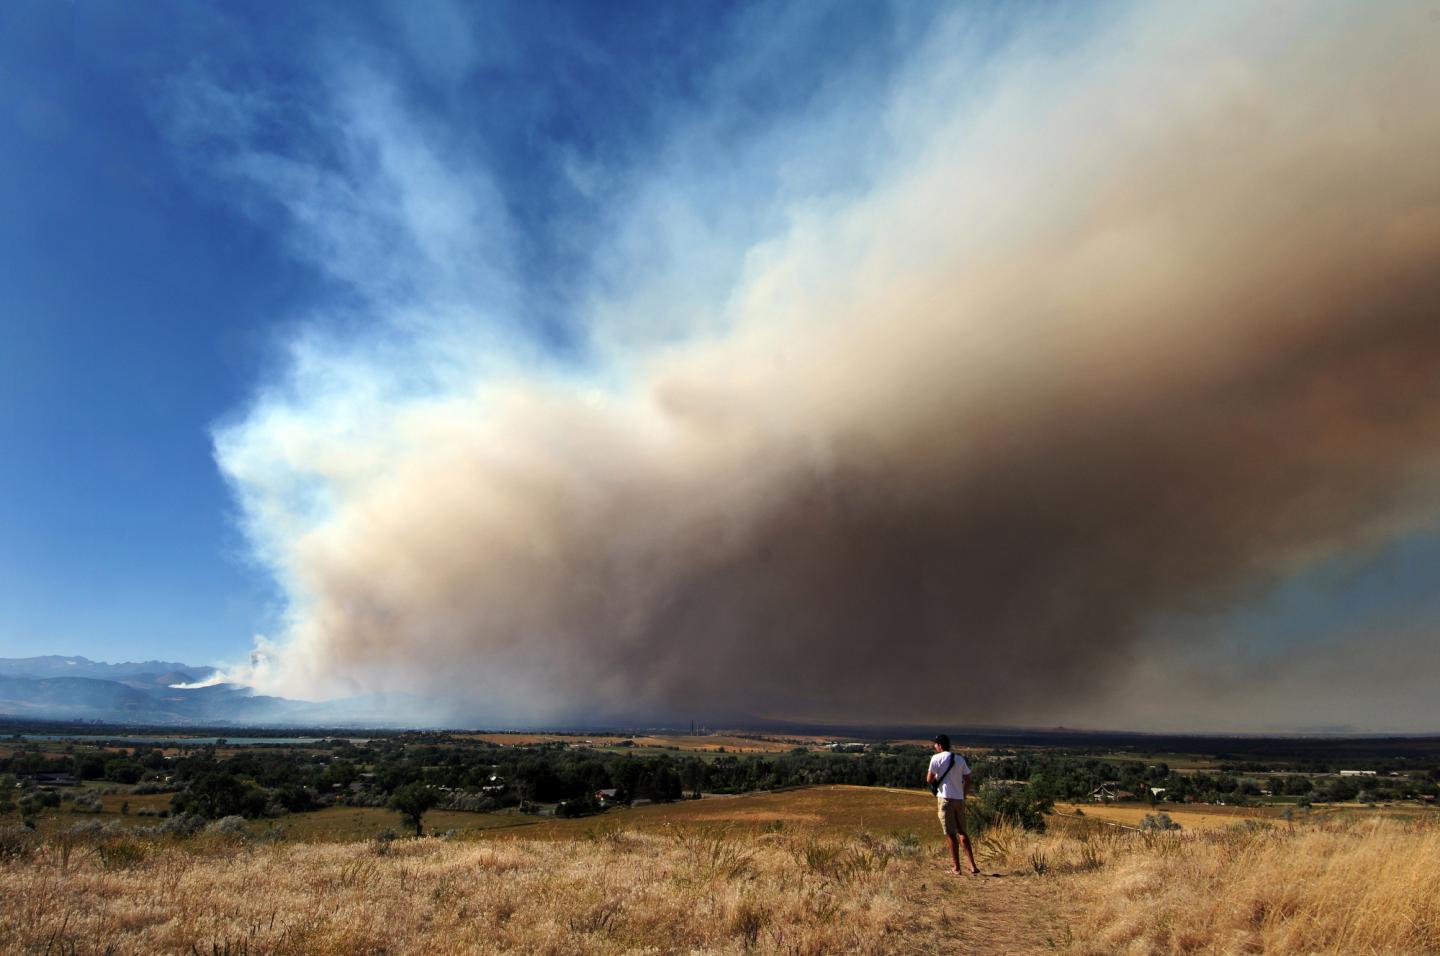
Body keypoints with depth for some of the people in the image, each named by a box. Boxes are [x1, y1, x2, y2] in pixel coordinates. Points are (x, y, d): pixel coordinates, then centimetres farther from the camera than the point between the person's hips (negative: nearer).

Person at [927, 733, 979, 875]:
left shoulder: (936, 758, -6)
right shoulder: (960, 759, 10)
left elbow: (929, 780, -7)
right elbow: (968, 781, 11)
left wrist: (929, 773, 13)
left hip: (945, 798, -5)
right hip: (959, 799, 5)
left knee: (951, 834, 0)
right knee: (962, 833, 13)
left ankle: (956, 867, 3)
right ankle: (972, 866, 8)